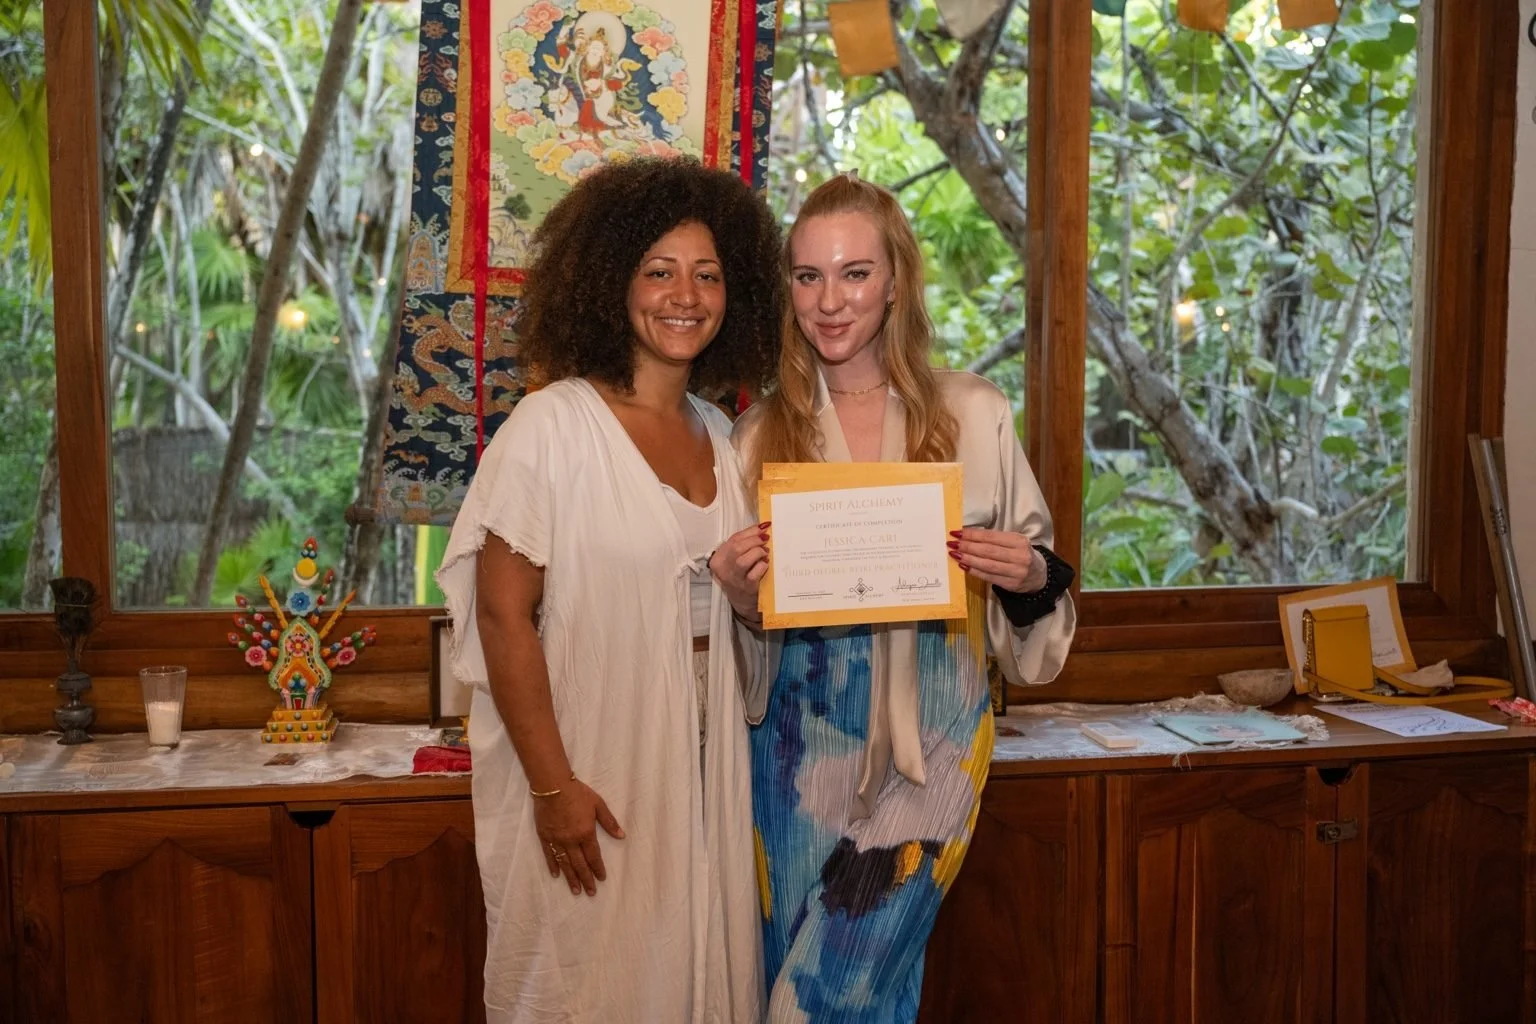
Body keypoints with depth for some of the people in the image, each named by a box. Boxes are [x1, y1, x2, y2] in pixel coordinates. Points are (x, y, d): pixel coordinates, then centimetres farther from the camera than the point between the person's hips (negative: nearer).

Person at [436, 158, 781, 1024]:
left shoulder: (720, 435, 8)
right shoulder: (555, 427, -11)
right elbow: (503, 614, -14)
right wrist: (552, 786, -16)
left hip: (708, 771, 6)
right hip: (592, 775, -6)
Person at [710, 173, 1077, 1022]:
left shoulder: (974, 416, -2)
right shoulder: (760, 433, 3)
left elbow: (1028, 572, 7)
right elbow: (746, 634, 10)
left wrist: (1033, 576, -15)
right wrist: (736, 590, -12)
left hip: (926, 736, -2)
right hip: (798, 741, 2)